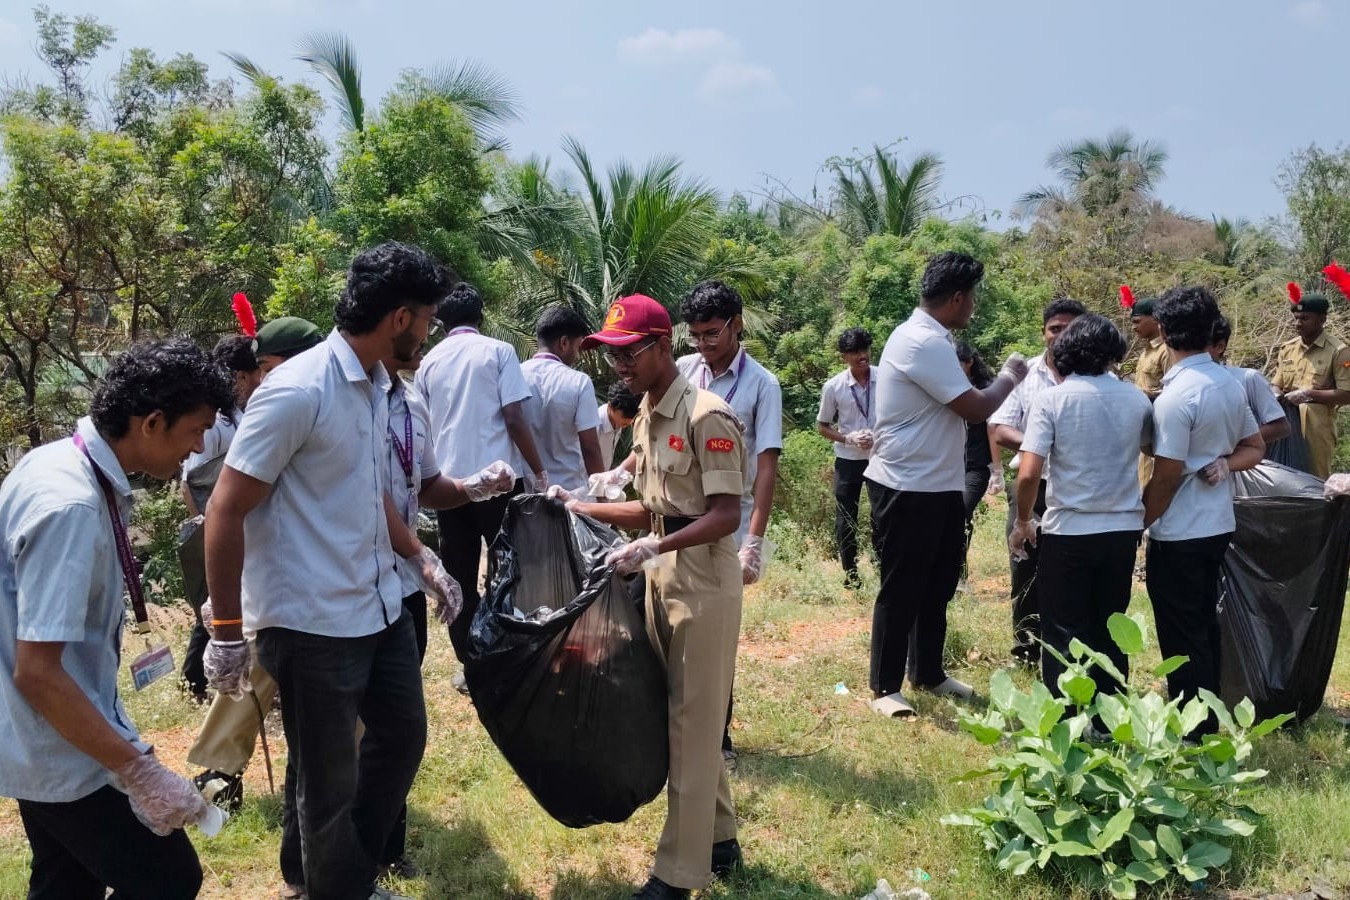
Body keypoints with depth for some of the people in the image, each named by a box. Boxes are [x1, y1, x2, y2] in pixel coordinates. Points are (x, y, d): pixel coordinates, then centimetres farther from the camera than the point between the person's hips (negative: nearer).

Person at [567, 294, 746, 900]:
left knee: (693, 723, 0)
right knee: (685, 717, 16)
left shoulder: (706, 416, -17)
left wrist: (652, 548, -29)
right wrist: (580, 509, 7)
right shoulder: (645, 416, 10)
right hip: (662, 577, 9)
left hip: (704, 581, -9)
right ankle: (718, 840, 32)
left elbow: (725, 516, -21)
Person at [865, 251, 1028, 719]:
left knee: (938, 584, 18)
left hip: (939, 485, 10)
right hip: (908, 489, -10)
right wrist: (1009, 377, -4)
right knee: (901, 590, 0)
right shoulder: (923, 343, -22)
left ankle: (929, 674, 32)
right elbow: (975, 407, -21)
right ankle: (885, 687, 12)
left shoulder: (929, 338, 11)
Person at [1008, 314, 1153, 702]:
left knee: (1064, 634, 7)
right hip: (1123, 529, 4)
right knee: (1109, 632, 15)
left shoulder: (1051, 400, -10)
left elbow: (1029, 473, -15)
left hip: (1068, 531, -4)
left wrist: (1022, 521, -1)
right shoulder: (1137, 400, 2)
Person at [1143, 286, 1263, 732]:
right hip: (1217, 524, 9)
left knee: (1182, 636, 2)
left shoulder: (1176, 396, -21)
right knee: (1205, 624, 19)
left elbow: (1166, 476, -18)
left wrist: (1137, 525, -5)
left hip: (1179, 533, -9)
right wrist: (1224, 463, -3)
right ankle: (1207, 718, 31)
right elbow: (1254, 448, 14)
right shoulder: (1231, 383, 5)